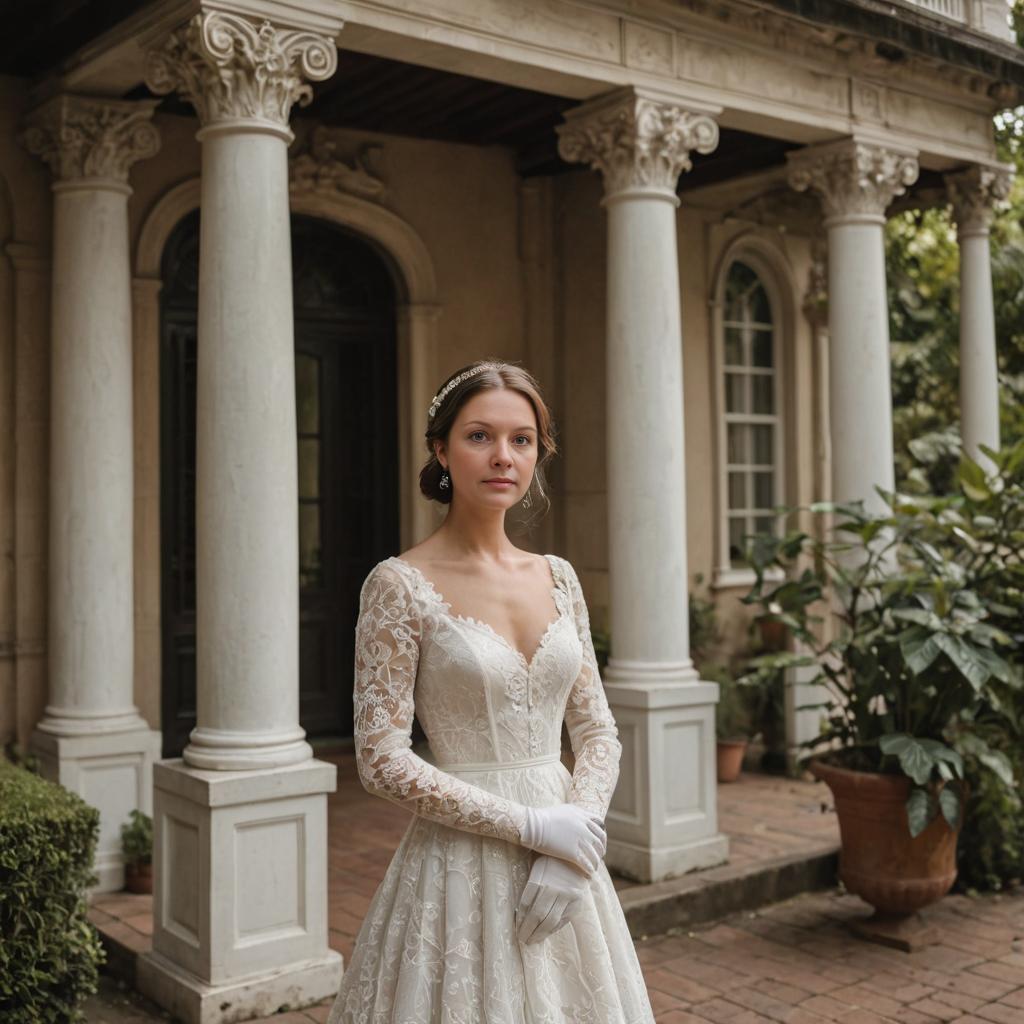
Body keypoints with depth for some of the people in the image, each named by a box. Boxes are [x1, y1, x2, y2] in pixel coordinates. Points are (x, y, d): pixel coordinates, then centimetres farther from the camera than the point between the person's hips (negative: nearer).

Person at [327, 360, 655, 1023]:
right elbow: (382, 759, -14)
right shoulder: (401, 584, -10)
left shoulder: (557, 577, 5)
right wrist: (530, 826, -16)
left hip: (563, 851, 5)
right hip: (463, 863, -5)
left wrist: (572, 855, -8)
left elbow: (599, 730, 7)